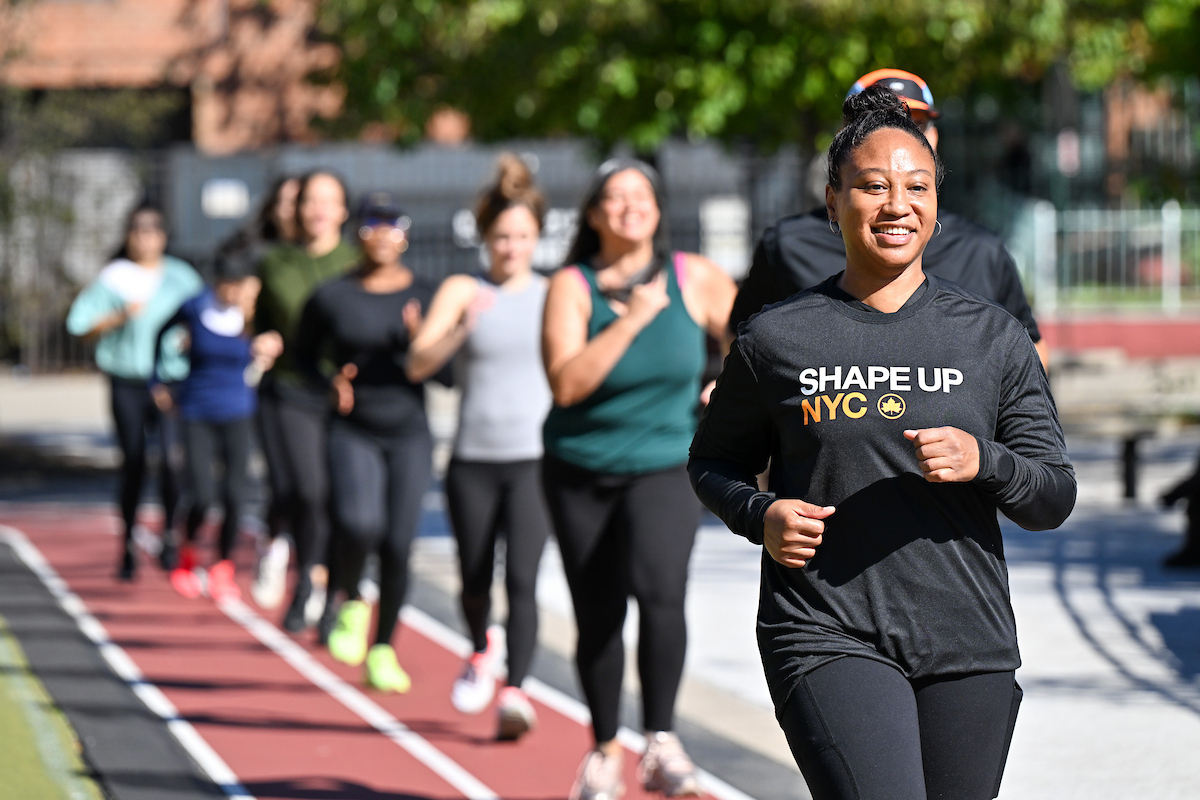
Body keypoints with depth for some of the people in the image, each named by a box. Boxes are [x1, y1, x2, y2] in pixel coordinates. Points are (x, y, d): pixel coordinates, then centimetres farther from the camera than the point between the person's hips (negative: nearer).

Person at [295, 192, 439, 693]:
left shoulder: (425, 297, 4)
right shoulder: (331, 297, 1)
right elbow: (303, 354, 13)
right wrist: (330, 383, -7)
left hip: (409, 434, 2)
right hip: (353, 432, -2)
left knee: (397, 546, 0)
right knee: (359, 522, -26)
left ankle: (383, 649, 17)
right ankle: (351, 602, 5)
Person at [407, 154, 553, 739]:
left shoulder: (555, 296, 7)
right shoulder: (461, 291, 1)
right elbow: (418, 363, -11)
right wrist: (463, 328, -27)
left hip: (535, 456, 0)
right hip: (473, 459, 0)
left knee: (522, 577, -14)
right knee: (475, 579, 9)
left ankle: (515, 691, -16)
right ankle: (481, 652, 39)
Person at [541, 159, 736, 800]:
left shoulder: (695, 279, -3)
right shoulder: (570, 287, -8)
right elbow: (566, 384, -21)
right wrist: (632, 319, -24)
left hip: (665, 467, -1)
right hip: (581, 472, 1)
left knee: (658, 588, -26)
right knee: (597, 617, 6)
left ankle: (661, 743, -20)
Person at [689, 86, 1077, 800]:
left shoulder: (993, 337, 7)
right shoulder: (778, 340, 3)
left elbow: (1055, 499, 7)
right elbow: (714, 462, 17)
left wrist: (984, 463, -14)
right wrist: (759, 516, -5)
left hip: (968, 648, 3)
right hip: (830, 639, -3)